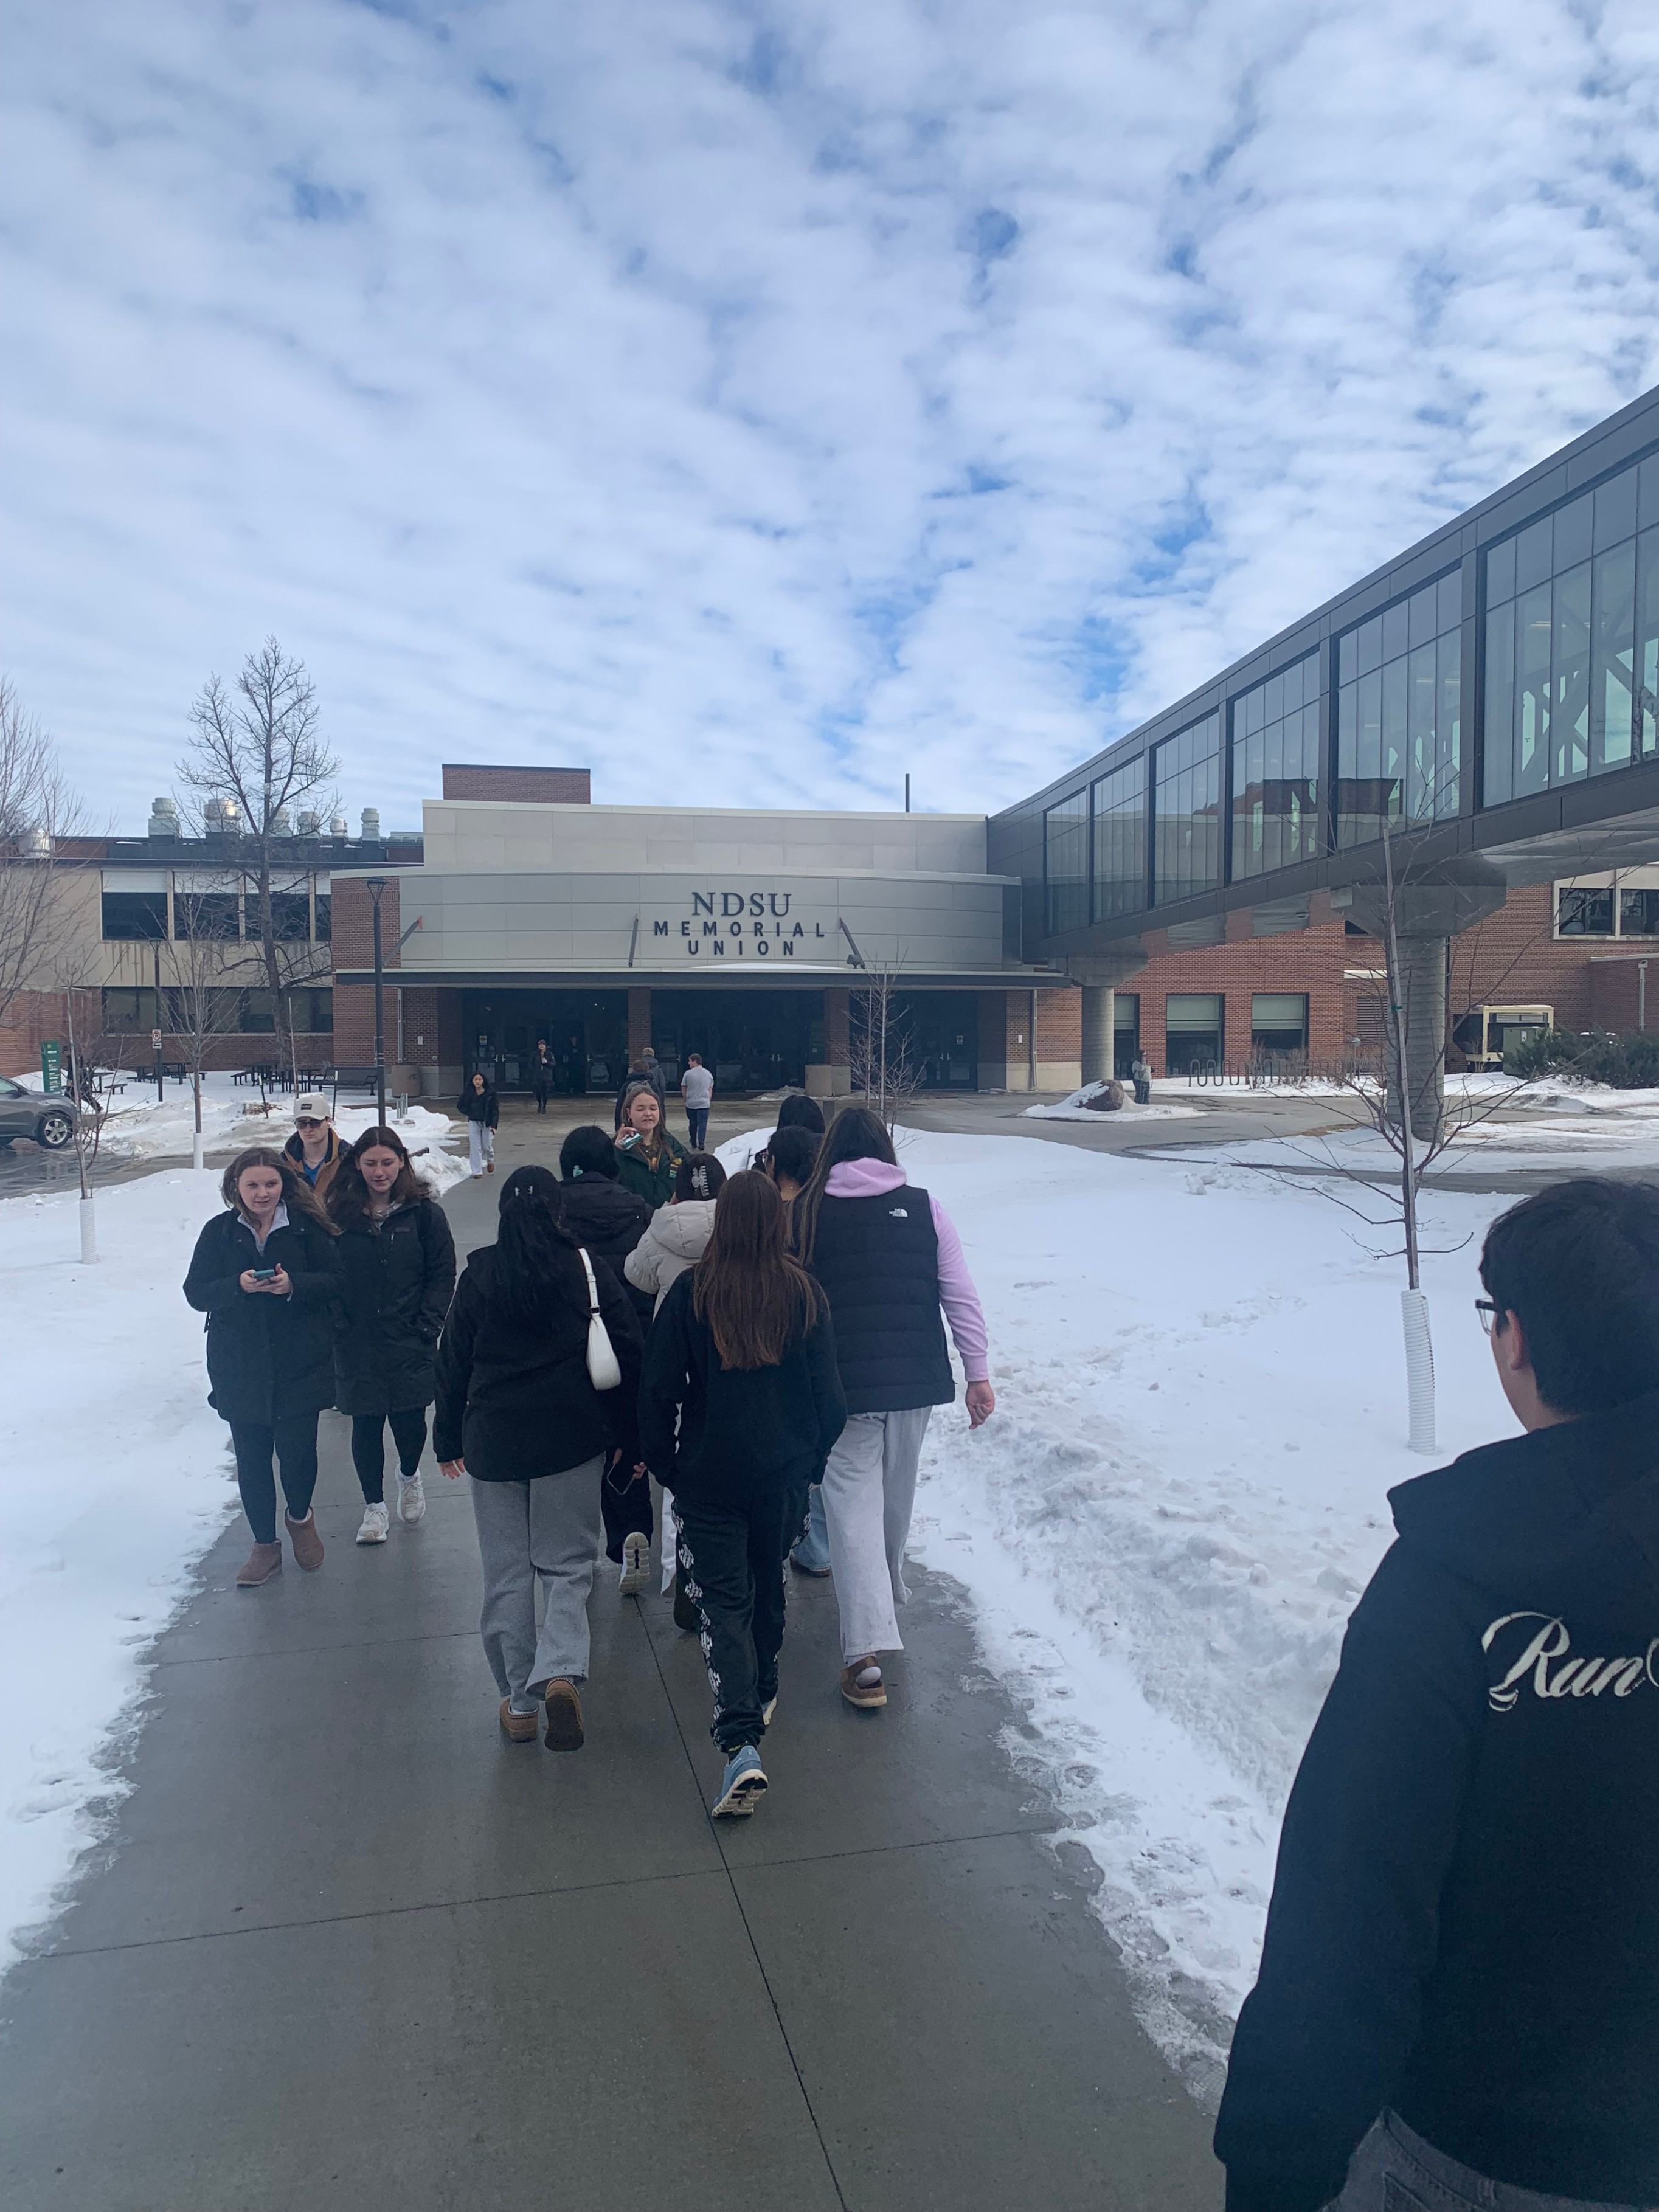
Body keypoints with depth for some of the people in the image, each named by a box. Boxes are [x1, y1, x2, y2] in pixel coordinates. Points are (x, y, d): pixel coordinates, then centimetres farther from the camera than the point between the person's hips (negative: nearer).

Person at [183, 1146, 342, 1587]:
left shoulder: (306, 1227, -2)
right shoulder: (219, 1231, 2)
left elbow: (334, 1281, -3)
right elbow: (196, 1292, -1)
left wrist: (293, 1284, -21)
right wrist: (239, 1285, -20)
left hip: (299, 1364, -1)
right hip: (239, 1368, 2)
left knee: (297, 1451, -1)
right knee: (251, 1459, 7)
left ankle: (300, 1517, 32)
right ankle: (265, 1545, 24)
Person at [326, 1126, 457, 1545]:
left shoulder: (424, 1212, -2)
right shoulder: (340, 1214, 1)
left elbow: (443, 1273, 0)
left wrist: (426, 1325, -8)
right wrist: (336, 1326, -4)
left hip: (409, 1342, -1)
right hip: (357, 1343, 1)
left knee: (409, 1418, 1)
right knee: (365, 1425, 7)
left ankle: (410, 1476, 34)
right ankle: (374, 1507, 25)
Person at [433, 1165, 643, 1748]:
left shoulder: (478, 1275, 1)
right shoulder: (586, 1268, -2)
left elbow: (452, 1360, 5)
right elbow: (627, 1352, -2)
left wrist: (448, 1438, 15)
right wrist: (627, 1436, 6)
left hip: (493, 1442, 1)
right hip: (574, 1439, 0)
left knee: (507, 1573, 11)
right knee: (568, 1565, 8)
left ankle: (519, 1701, 15)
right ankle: (561, 1672, -14)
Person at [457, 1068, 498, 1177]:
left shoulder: (490, 1093, -9)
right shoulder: (468, 1093, -3)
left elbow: (495, 1110, -9)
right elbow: (460, 1106, 10)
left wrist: (494, 1125, -18)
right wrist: (471, 1113, -2)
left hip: (487, 1123, -1)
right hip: (474, 1123, 1)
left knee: (487, 1146, 7)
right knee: (475, 1147, -3)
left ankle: (490, 1161, 40)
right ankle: (477, 1171, 2)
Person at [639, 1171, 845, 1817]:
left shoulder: (690, 1292, -13)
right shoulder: (805, 1293, -8)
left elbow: (659, 1389, -8)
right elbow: (828, 1394, -1)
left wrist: (662, 1464, 6)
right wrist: (812, 1460, 13)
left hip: (709, 1477, -2)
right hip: (784, 1474, 3)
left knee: (723, 1600, 3)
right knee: (769, 1583, 22)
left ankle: (741, 1743, -10)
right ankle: (762, 1695, 42)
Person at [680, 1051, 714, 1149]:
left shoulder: (688, 1073, -4)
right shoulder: (708, 1074, 6)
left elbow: (683, 1089, 3)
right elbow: (710, 1090, 13)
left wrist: (686, 1099, 17)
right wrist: (709, 1101, 22)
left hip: (691, 1104, -1)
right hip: (704, 1104, 1)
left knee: (692, 1124, 11)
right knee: (702, 1123, -1)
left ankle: (694, 1144, 20)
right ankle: (701, 1143, -13)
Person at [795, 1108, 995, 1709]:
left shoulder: (805, 1213, -2)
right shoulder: (923, 1207, 1)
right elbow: (960, 1296, -2)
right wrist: (977, 1373, 2)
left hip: (842, 1383, -2)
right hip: (916, 1377, 3)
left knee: (854, 1506, 0)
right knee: (896, 1494, 22)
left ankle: (866, 1656, -8)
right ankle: (887, 1588, 45)